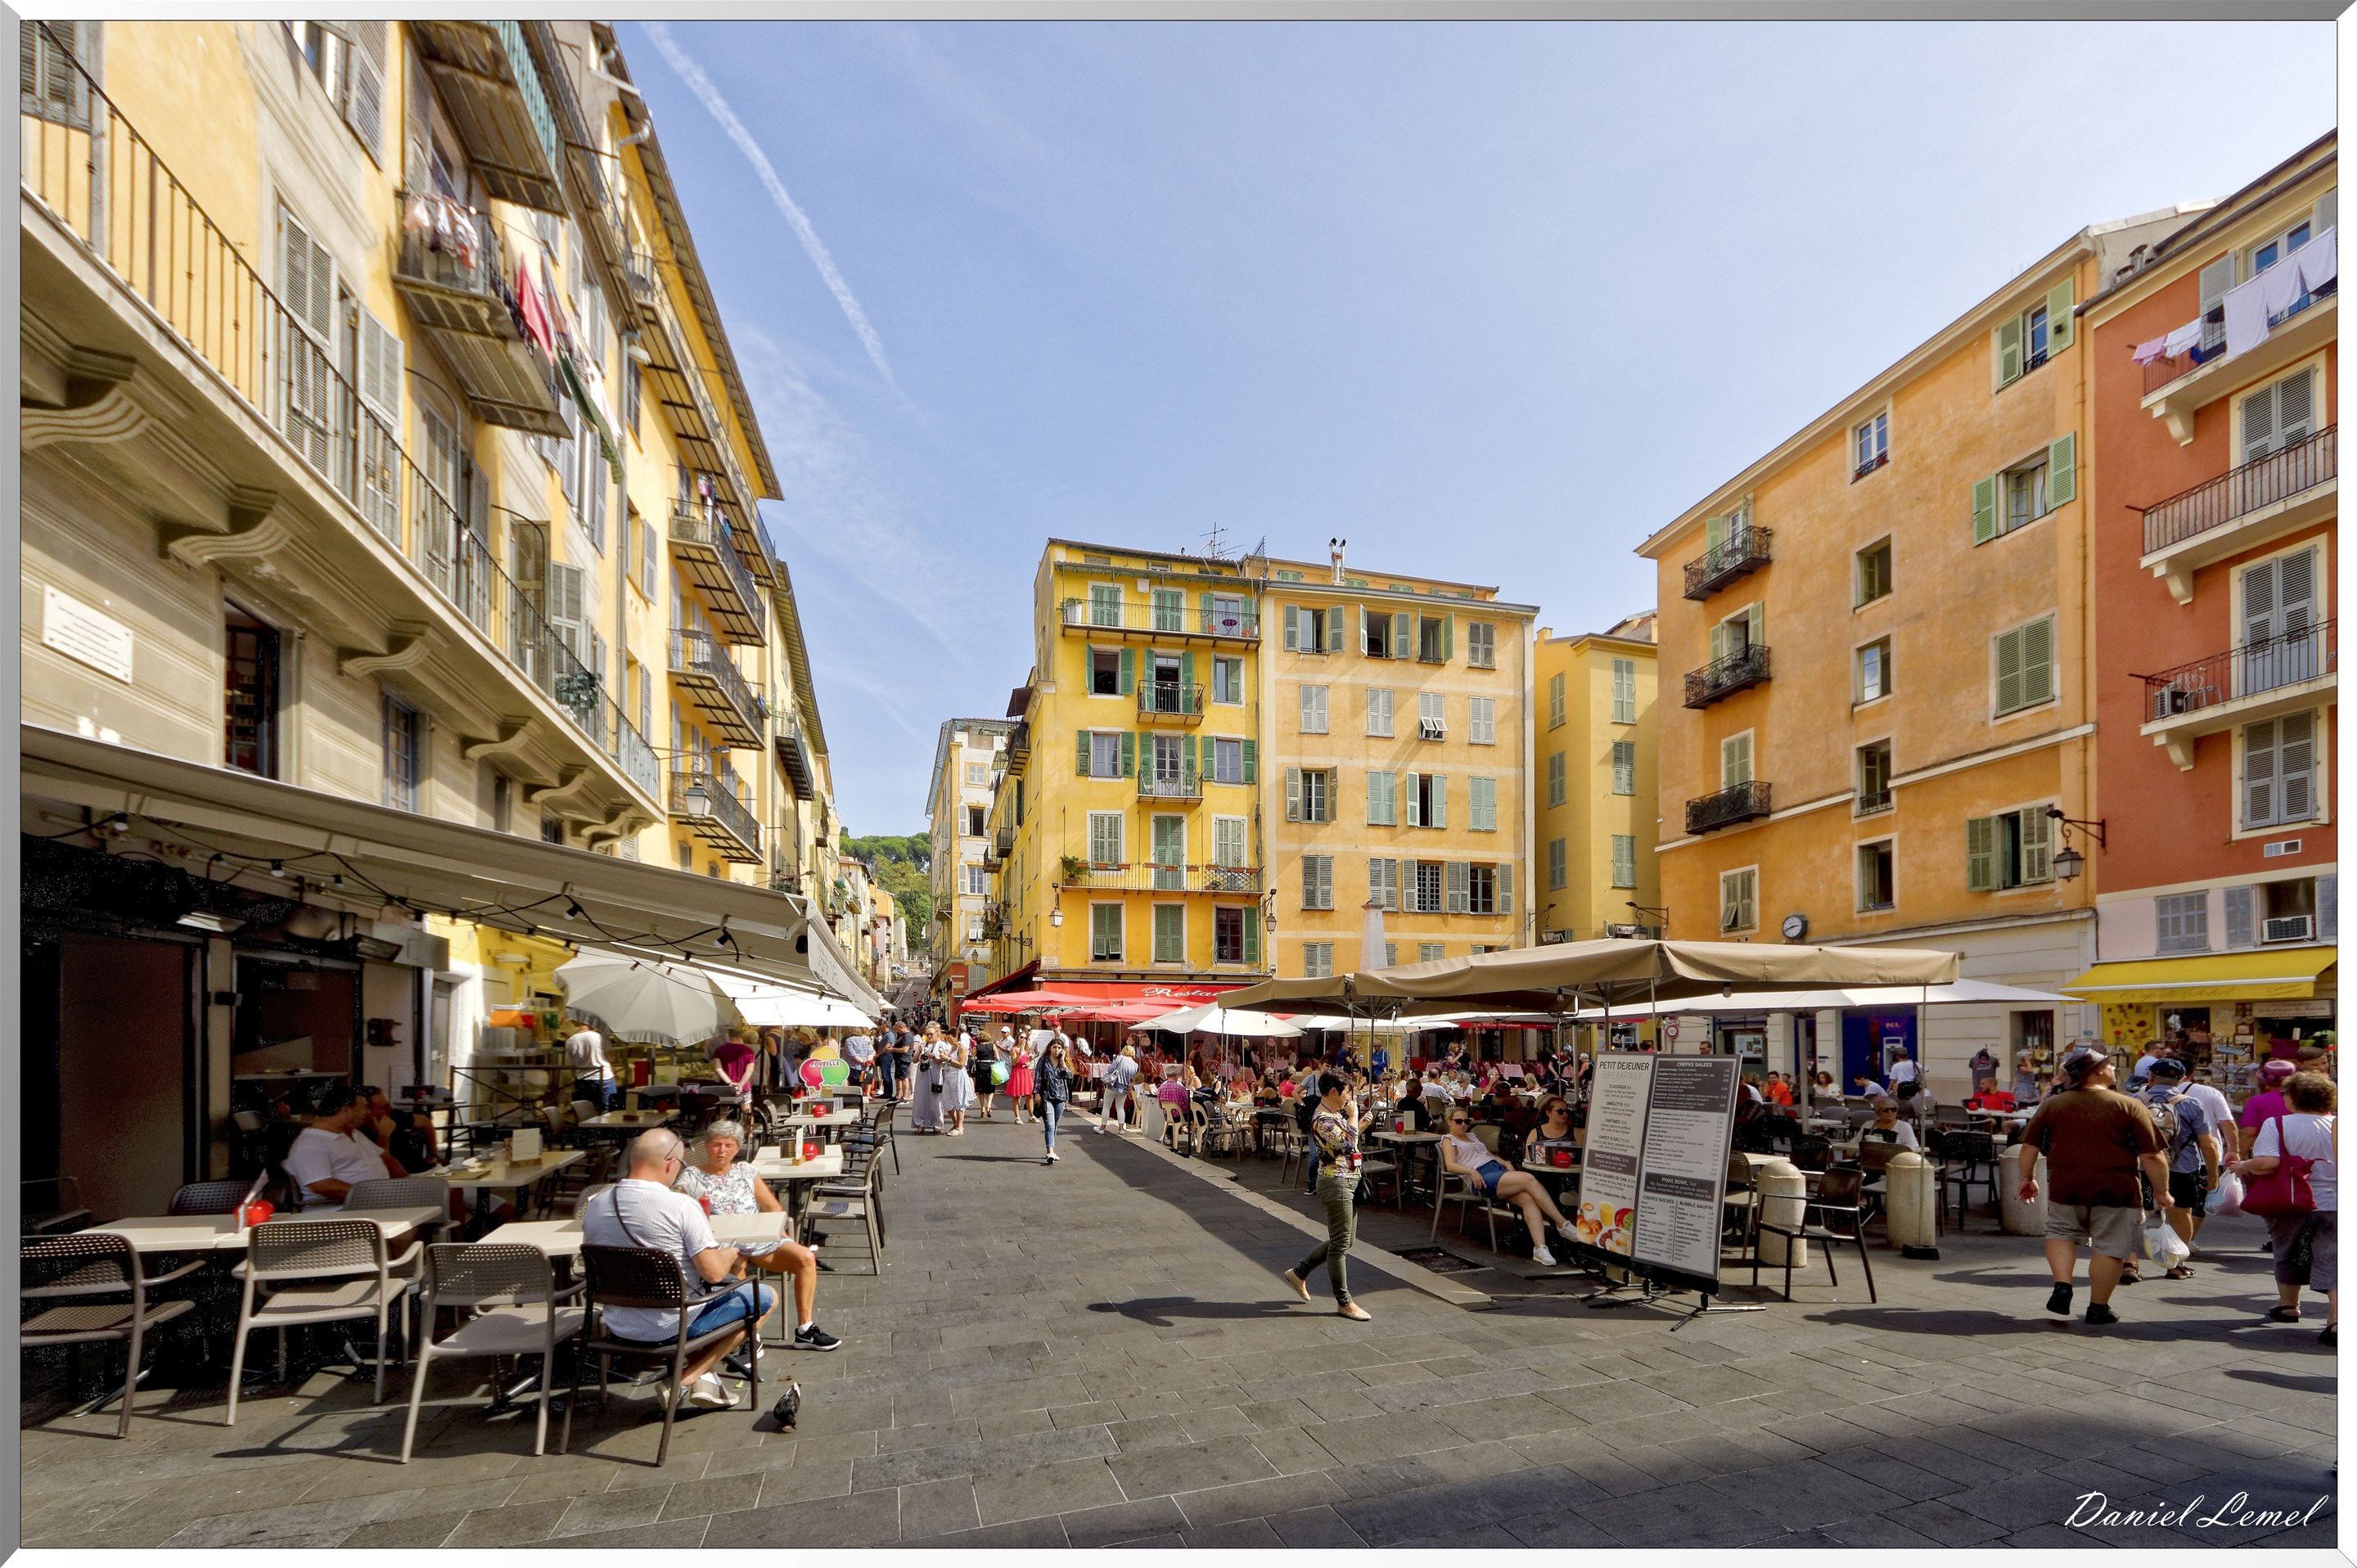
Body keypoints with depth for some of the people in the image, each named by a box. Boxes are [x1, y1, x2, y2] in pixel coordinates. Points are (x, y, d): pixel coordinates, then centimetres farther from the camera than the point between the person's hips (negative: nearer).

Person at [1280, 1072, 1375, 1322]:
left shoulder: (1336, 1114, 11)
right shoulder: (1322, 1120, -21)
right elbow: (1348, 1144, -26)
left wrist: (1360, 1124, 9)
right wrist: (1353, 1116, -16)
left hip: (1348, 1181, 11)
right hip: (1336, 1183, -11)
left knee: (1343, 1240, 18)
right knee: (1340, 1244, 0)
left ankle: (1299, 1272, 29)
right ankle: (1344, 1302, 11)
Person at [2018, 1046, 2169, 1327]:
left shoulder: (2052, 1104, 6)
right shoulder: (2129, 1106, -3)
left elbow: (2029, 1146, 8)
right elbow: (2151, 1156, -6)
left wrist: (2027, 1178, 19)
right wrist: (2161, 1190, 5)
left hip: (2066, 1188, 2)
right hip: (2116, 1189, -2)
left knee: (2061, 1233, 20)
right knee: (2110, 1247, 7)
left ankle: (2062, 1286, 5)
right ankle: (2098, 1308, 12)